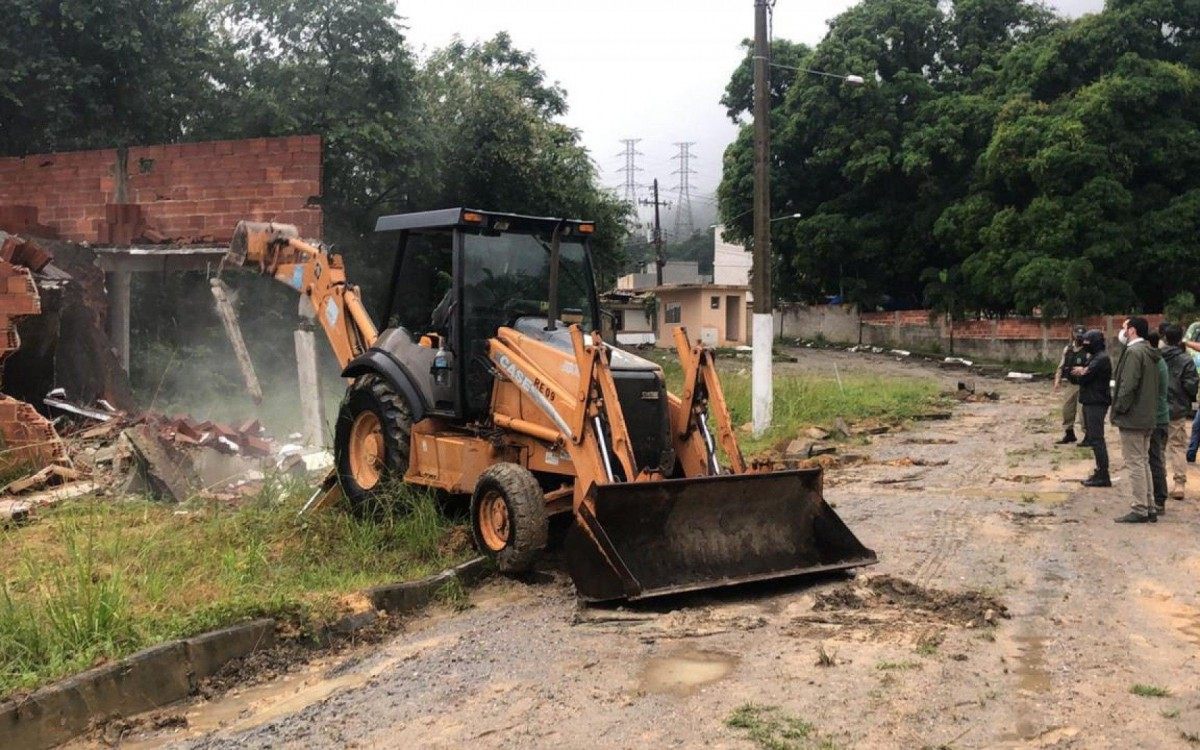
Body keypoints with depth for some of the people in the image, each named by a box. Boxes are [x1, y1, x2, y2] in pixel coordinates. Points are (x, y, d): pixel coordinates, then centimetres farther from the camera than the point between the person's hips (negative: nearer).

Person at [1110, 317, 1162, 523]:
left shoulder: (1133, 352, -15)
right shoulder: (1148, 352, 14)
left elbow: (1128, 384, -22)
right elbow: (1152, 386, 19)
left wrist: (1119, 409, -13)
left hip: (1132, 418, -10)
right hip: (1147, 418, 10)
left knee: (1135, 464, -5)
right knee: (1143, 463, 15)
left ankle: (1139, 510, -3)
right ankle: (1149, 508, 20)